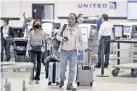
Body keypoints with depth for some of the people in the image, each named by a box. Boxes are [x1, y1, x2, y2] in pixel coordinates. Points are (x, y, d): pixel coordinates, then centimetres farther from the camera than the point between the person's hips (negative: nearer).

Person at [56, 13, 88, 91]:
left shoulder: (77, 29, 5)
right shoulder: (64, 27, -1)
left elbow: (80, 40, 12)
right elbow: (57, 36, 5)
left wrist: (86, 47, 2)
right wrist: (62, 39, -16)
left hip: (73, 51, 1)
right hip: (64, 50, -1)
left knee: (73, 68, -4)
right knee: (62, 67, 7)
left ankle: (70, 84, 2)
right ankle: (62, 80, 34)